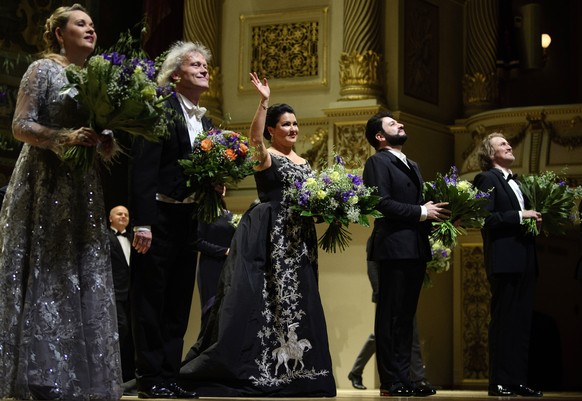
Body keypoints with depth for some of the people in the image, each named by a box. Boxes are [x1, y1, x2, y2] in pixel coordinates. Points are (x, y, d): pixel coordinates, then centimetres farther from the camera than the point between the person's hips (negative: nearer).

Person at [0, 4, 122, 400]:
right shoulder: (43, 69, -3)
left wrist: (104, 142, -2)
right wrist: (64, 138, -24)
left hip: (84, 190, 7)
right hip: (46, 185, -7)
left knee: (85, 277, 2)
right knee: (47, 275, -7)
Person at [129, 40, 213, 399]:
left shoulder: (206, 122, 15)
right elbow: (143, 167, -14)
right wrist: (142, 222, -20)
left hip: (189, 219, 8)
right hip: (160, 217, -8)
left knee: (178, 302, 9)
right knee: (151, 300, -1)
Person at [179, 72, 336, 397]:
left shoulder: (304, 163, 18)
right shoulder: (265, 156, -3)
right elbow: (255, 136, -25)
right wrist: (264, 102, -35)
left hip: (299, 240, 7)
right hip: (268, 236, -7)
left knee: (297, 302, 6)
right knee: (262, 298, -9)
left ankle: (291, 369, 11)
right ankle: (254, 369, -6)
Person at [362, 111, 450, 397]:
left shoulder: (412, 167, 24)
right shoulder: (378, 162, -4)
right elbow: (382, 203, -16)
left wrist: (434, 213, 2)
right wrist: (421, 212, -15)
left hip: (416, 249, 9)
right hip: (394, 248, -8)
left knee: (406, 317, 9)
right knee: (391, 317, -6)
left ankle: (403, 379, 13)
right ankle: (391, 383, -5)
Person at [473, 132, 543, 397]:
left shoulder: (515, 182, 21)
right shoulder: (487, 179, -4)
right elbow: (486, 218, -15)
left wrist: (534, 220, 4)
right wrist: (519, 215, -16)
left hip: (524, 261, 8)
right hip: (504, 261, -8)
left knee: (522, 323, 8)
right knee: (503, 321, -5)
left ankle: (518, 380, 12)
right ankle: (499, 382, -1)